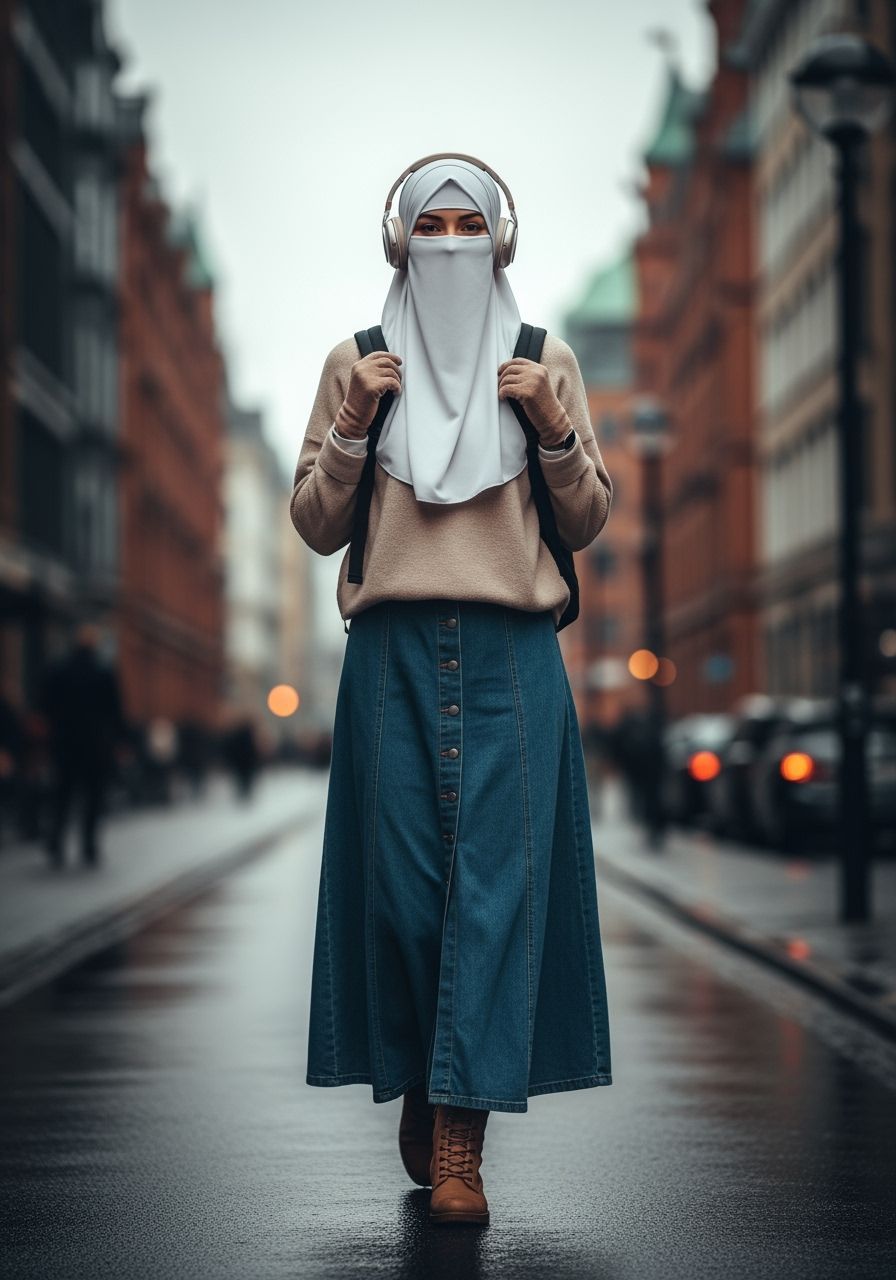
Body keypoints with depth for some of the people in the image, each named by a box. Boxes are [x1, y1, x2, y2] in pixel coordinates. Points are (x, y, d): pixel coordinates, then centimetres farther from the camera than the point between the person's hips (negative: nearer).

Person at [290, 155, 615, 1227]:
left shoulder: (547, 362, 11)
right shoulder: (357, 363, 11)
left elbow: (587, 527, 11)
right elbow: (315, 527, 9)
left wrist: (558, 431, -5)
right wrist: (348, 426, -6)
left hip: (512, 653, 0)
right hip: (393, 647, 1)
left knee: (497, 868, -9)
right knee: (400, 871, 0)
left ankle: (460, 1135, -10)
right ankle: (415, 1083, 21)